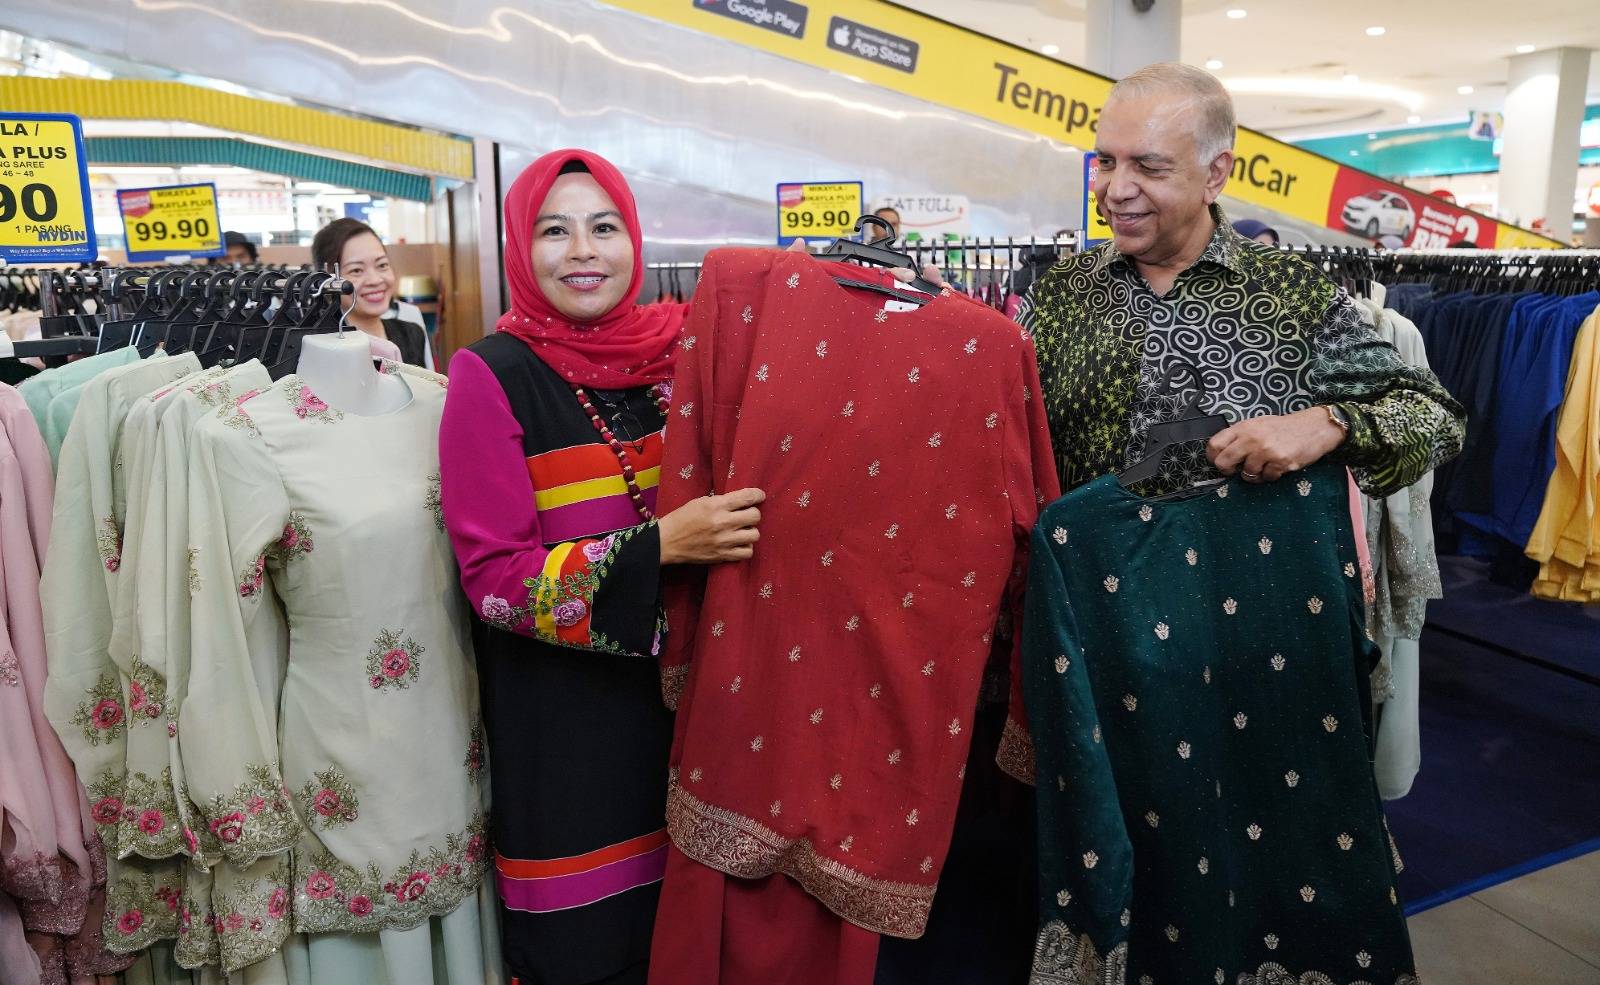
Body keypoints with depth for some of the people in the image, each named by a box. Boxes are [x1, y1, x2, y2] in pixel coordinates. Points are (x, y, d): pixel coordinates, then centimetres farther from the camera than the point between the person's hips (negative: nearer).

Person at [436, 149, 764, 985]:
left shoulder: (676, 352, 0)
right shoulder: (493, 376, -11)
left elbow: (727, 500, 12)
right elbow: (493, 577, -16)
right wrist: (659, 546, -25)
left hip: (680, 694, 4)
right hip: (561, 724, -3)